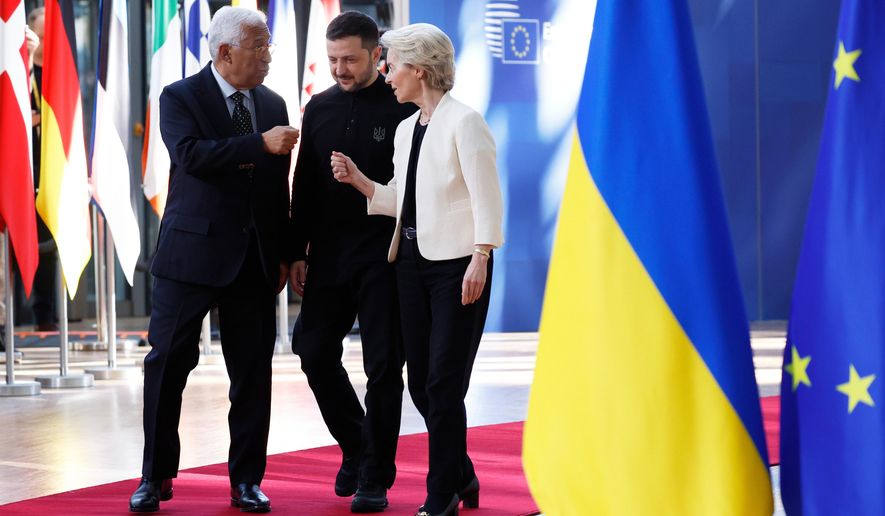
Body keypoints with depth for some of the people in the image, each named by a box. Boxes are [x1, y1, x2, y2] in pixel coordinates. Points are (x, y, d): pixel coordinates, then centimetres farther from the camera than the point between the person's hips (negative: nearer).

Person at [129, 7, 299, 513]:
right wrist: (260, 144, -26)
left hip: (255, 258, 4)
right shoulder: (179, 98, -3)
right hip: (193, 250, -4)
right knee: (168, 362, -1)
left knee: (253, 370, 5)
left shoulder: (273, 104, 11)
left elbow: (280, 184, 14)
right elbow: (192, 154, -21)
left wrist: (283, 254, 11)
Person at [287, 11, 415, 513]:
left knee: (383, 367, -1)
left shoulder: (404, 108, -6)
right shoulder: (320, 109, 8)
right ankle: (357, 449, 26)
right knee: (316, 352, 5)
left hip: (385, 257, -5)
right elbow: (305, 187, 11)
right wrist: (298, 252, 7)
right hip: (329, 255, 5)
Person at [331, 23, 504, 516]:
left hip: (457, 263, -8)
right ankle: (461, 476, 26)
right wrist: (359, 180, 4)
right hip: (413, 261, 8)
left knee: (443, 383, -4)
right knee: (421, 382, 10)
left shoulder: (463, 121, -9)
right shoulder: (406, 129, 13)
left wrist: (479, 259, -20)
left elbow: (487, 198, -14)